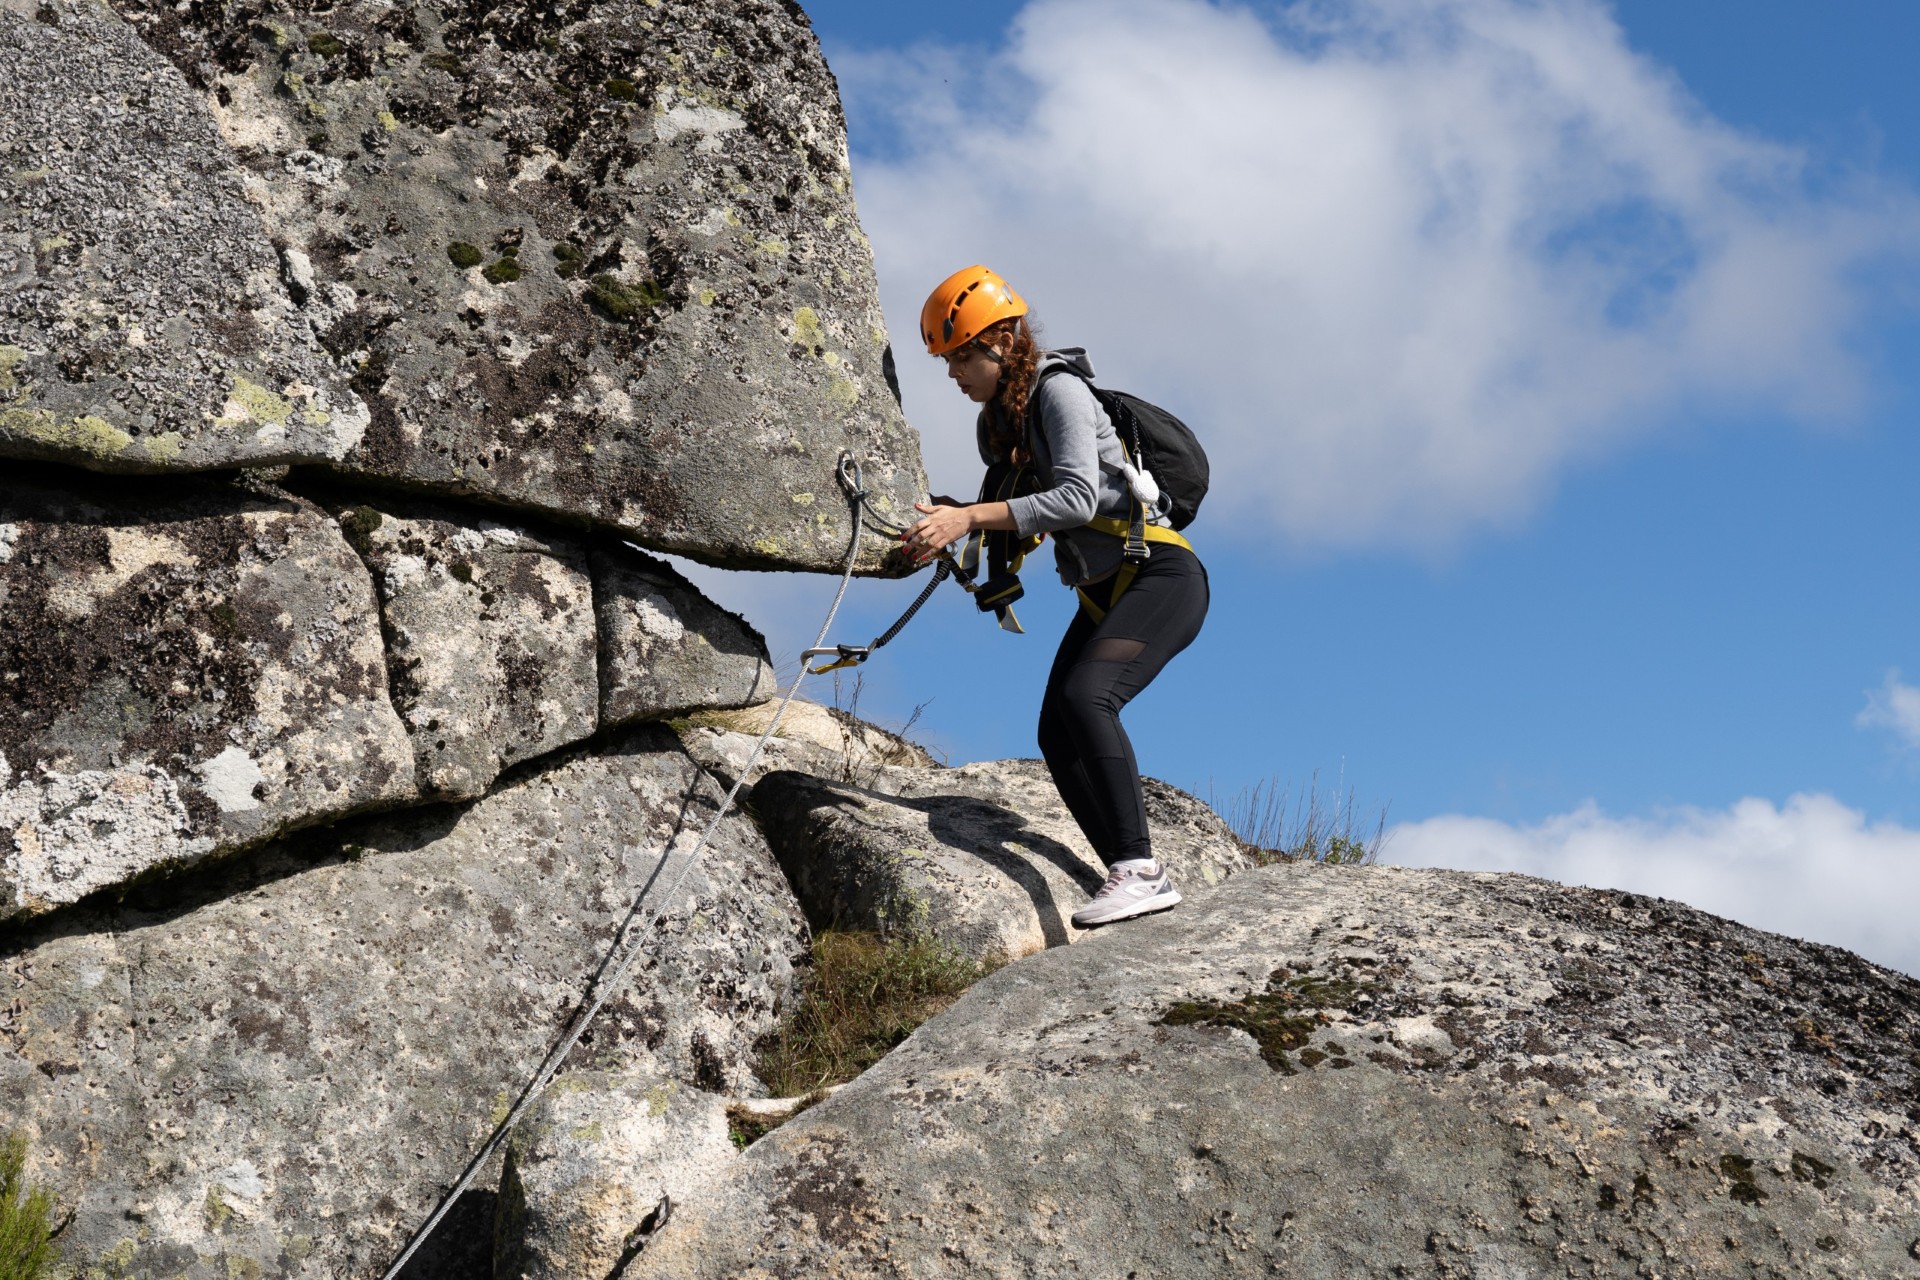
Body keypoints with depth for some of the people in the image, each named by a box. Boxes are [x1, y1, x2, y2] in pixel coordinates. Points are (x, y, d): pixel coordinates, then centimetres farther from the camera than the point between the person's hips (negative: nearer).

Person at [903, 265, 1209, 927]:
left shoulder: (1059, 390, -13)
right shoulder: (996, 422, 13)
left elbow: (1078, 499, -25)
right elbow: (1014, 511, 21)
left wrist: (971, 518, -28)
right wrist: (949, 512, 2)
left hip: (1161, 576, -9)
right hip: (1103, 593, 9)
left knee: (1085, 696, -30)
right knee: (1057, 737, -4)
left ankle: (1139, 870, -32)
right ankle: (1136, 878, -2)